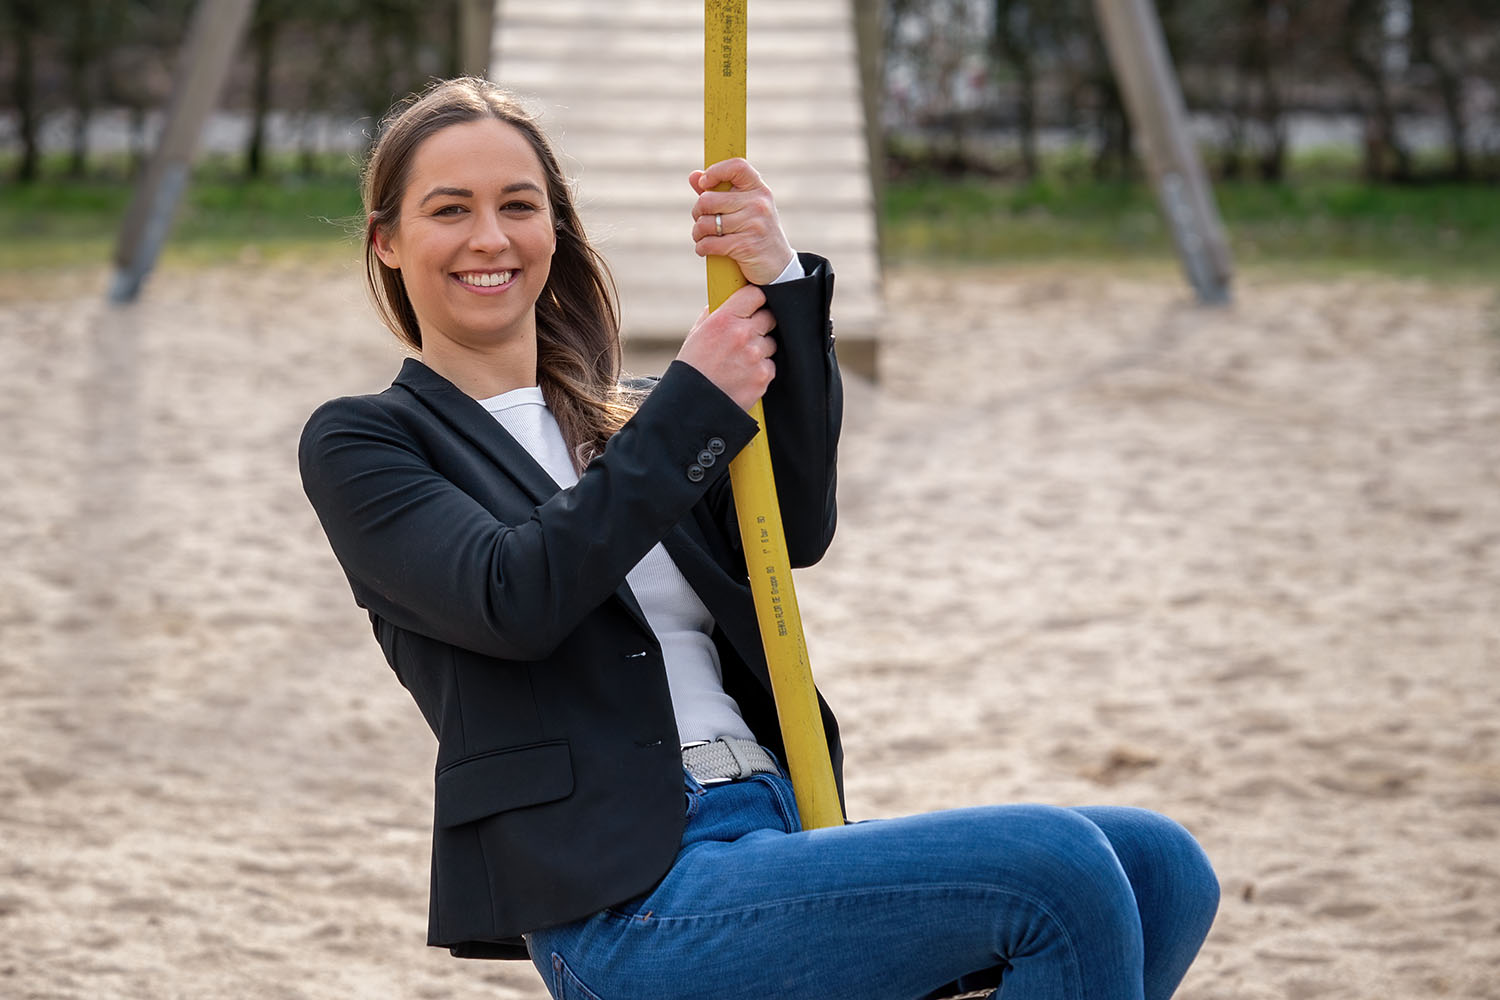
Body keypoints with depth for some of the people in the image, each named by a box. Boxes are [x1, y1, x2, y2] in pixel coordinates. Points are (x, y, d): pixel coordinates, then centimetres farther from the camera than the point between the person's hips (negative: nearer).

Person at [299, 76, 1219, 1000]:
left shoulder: (621, 416, 24)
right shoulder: (359, 444, 8)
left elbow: (797, 531, 4)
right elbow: (512, 598, -11)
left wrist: (783, 285, -7)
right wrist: (695, 403, -9)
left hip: (777, 832, 7)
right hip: (626, 898, -7)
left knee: (1157, 867, -9)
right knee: (1056, 870, -23)